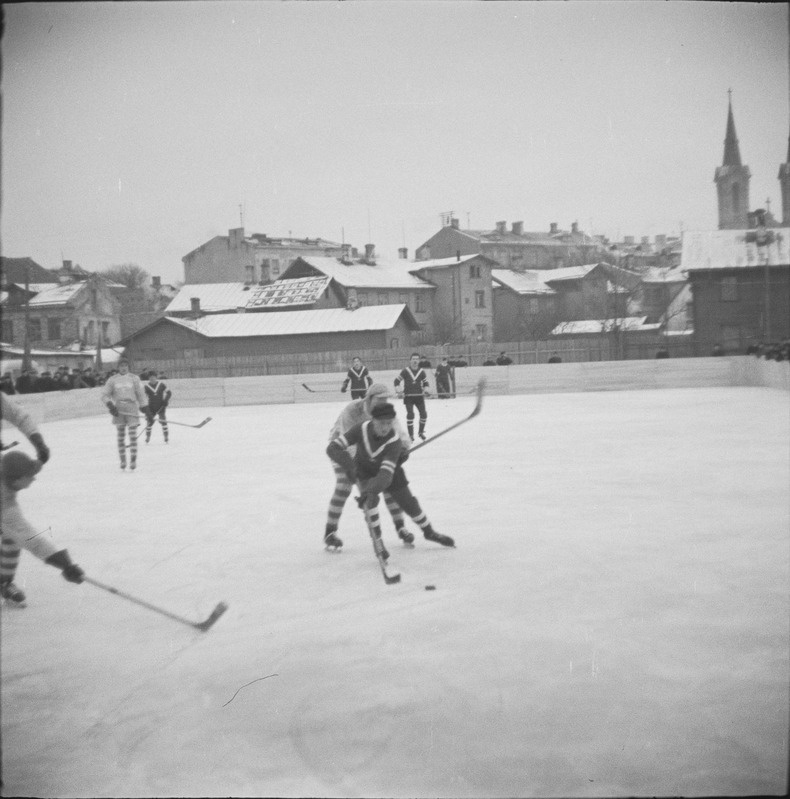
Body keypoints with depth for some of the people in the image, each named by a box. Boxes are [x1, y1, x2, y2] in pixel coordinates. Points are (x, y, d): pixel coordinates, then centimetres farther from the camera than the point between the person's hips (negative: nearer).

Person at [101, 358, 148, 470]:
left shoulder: (134, 378, 4)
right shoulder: (112, 380, 6)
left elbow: (140, 394, 8)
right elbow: (105, 394, 6)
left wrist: (145, 408, 8)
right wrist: (110, 405, -9)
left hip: (132, 410, -1)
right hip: (118, 411, 1)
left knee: (133, 434, -7)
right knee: (120, 435, 4)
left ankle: (133, 460, -5)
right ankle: (122, 460, 12)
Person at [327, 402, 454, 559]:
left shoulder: (395, 441, -37)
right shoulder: (361, 430, -34)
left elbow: (386, 474, -45)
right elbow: (333, 447, -34)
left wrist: (370, 489, -61)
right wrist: (348, 465, -49)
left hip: (390, 470, 0)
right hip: (365, 471, 0)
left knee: (409, 503, 6)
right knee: (370, 500, -26)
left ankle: (429, 532, 33)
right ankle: (377, 541, -9)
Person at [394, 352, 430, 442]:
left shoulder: (422, 371, 1)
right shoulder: (405, 371, -6)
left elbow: (426, 383, 12)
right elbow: (396, 381, 1)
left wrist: (425, 391, -4)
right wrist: (399, 391, -8)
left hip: (419, 396, 3)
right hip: (408, 396, -3)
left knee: (423, 414, -2)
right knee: (410, 415, -11)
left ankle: (421, 432, 18)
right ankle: (411, 435, -1)